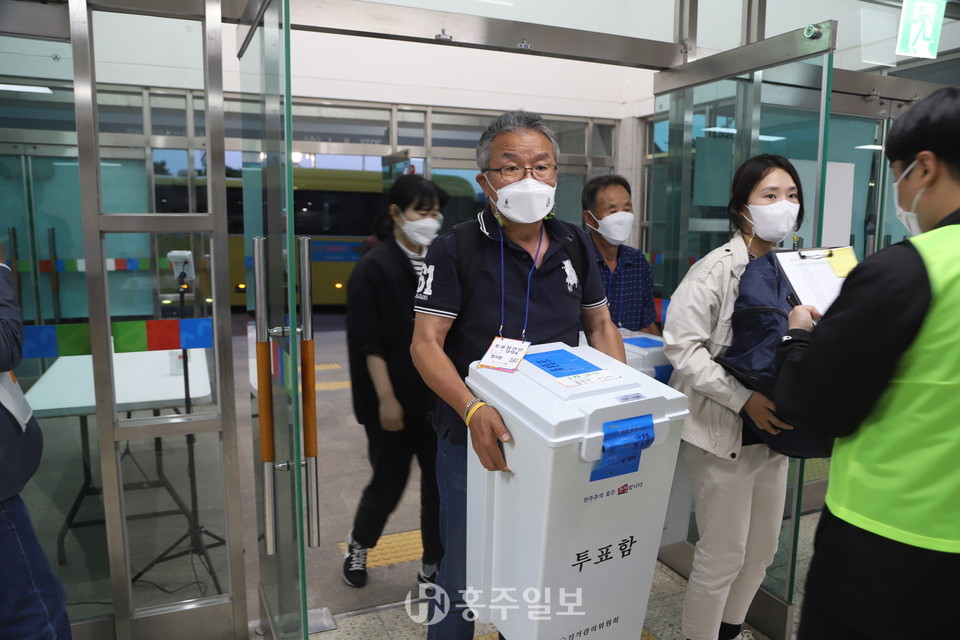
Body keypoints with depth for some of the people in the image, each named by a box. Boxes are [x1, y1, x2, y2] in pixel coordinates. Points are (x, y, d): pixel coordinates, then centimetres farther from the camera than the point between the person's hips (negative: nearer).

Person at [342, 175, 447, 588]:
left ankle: (433, 565, 29)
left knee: (442, 480, 10)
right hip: (397, 399, -5)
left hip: (440, 396, 5)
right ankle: (358, 545, 38)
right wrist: (386, 399, -17)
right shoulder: (375, 268, -10)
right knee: (390, 481, 9)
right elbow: (370, 344, -14)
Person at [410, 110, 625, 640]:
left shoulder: (574, 245, 3)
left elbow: (599, 325, 11)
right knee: (465, 572, 12)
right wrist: (474, 410, -32)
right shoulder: (455, 250, -12)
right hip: (475, 441, -4)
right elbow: (425, 344, -16)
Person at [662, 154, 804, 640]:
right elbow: (682, 347, -20)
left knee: (762, 550, 19)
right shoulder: (716, 269, -15)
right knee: (722, 555, 5)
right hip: (724, 434, -7)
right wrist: (744, 399, -25)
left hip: (772, 431, 7)